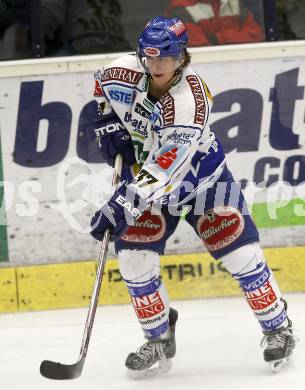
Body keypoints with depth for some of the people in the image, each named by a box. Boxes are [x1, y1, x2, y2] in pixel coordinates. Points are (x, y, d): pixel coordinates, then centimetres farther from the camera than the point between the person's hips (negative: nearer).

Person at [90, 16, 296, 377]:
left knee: (241, 254, -8)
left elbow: (163, 171, -41)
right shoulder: (125, 72, -20)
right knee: (134, 260, -8)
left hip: (202, 177, -4)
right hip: (144, 176, 4)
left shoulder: (190, 101, -35)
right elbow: (103, 85, 9)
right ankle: (160, 340, 10)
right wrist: (108, 124, -4)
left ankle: (277, 329, 12)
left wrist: (122, 206, -46)